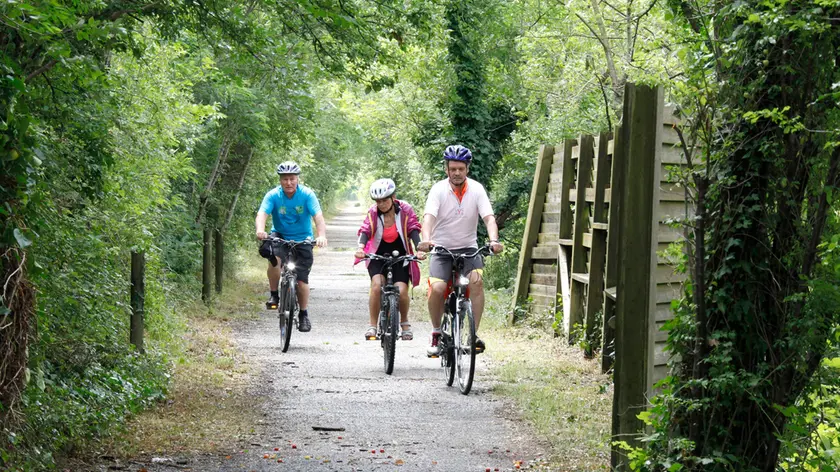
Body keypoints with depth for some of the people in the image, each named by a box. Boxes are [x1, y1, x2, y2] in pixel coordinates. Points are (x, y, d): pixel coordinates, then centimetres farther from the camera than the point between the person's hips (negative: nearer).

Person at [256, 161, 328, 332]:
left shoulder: (307, 194, -16)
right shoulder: (273, 195, -14)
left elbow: (318, 216, -27)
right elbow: (262, 213, -28)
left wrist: (322, 235, -47)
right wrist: (260, 230, -50)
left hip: (302, 239, 0)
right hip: (280, 236, 0)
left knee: (302, 279, -5)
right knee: (274, 258, -33)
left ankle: (304, 314, 17)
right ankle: (274, 295, -12)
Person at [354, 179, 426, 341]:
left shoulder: (405, 210, -10)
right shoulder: (373, 212, -8)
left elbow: (413, 230, -16)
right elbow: (365, 231, -18)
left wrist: (420, 249, -33)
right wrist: (361, 247, -39)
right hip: (378, 255, 0)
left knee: (402, 290, -18)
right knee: (376, 285, -26)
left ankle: (404, 322, 12)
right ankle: (372, 326, -13)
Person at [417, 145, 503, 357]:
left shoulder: (476, 189, -7)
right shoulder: (439, 190, -10)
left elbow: (489, 217, -17)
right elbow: (429, 217, -23)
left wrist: (494, 240, -37)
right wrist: (426, 240, -43)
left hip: (468, 248, 1)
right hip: (442, 248, -1)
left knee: (477, 281, -27)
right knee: (437, 289, -22)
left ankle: (474, 334, -18)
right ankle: (436, 333, 2)